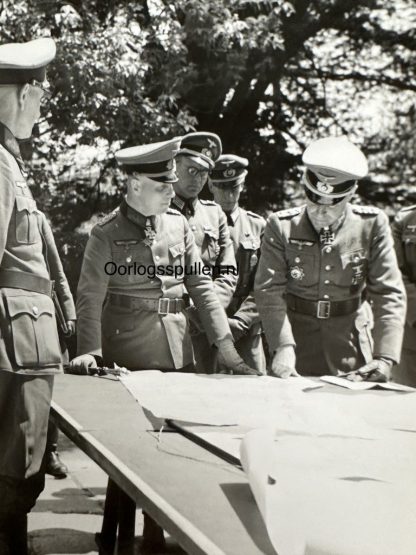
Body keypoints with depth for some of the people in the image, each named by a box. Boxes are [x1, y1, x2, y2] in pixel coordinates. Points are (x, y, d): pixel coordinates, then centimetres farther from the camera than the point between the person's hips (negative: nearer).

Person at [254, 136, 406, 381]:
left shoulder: (372, 225, -7)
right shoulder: (281, 226, -7)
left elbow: (389, 294, -9)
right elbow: (269, 291, -12)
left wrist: (384, 358, -20)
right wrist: (283, 346, -27)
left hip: (351, 347, 1)